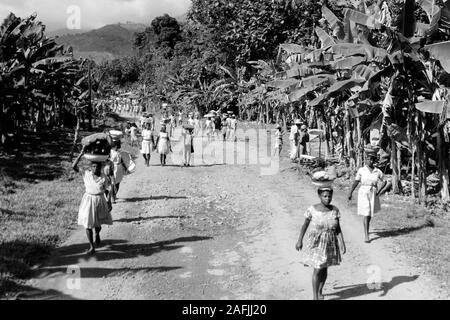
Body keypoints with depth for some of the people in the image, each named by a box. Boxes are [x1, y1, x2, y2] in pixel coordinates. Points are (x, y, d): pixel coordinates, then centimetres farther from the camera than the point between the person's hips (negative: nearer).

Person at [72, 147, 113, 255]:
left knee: (98, 223, 17)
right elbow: (74, 166, -19)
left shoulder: (104, 178, -10)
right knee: (88, 224, -2)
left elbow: (107, 191, -1)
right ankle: (92, 247, 7)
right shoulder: (86, 174, -10)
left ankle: (97, 236, 50)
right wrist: (81, 154, -25)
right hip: (88, 200, 0)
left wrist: (109, 203, -4)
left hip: (100, 201, 0)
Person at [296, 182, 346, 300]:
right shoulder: (312, 210, -13)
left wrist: (342, 244, -13)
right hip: (316, 244, -3)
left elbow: (338, 229, -4)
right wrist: (299, 240, 0)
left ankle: (320, 291, 35)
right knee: (317, 270, -4)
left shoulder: (335, 210, -6)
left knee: (324, 269, 14)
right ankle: (315, 296, 8)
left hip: (330, 244, 3)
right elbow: (305, 225, -2)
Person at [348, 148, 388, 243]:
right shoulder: (361, 170, -5)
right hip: (363, 193, -3)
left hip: (373, 194, 3)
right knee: (366, 214, -8)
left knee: (370, 214, 16)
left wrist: (380, 191, -1)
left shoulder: (378, 171, 0)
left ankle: (366, 228, 44)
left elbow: (384, 182, 11)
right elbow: (356, 182, -1)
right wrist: (350, 193, -2)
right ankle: (366, 236, -6)